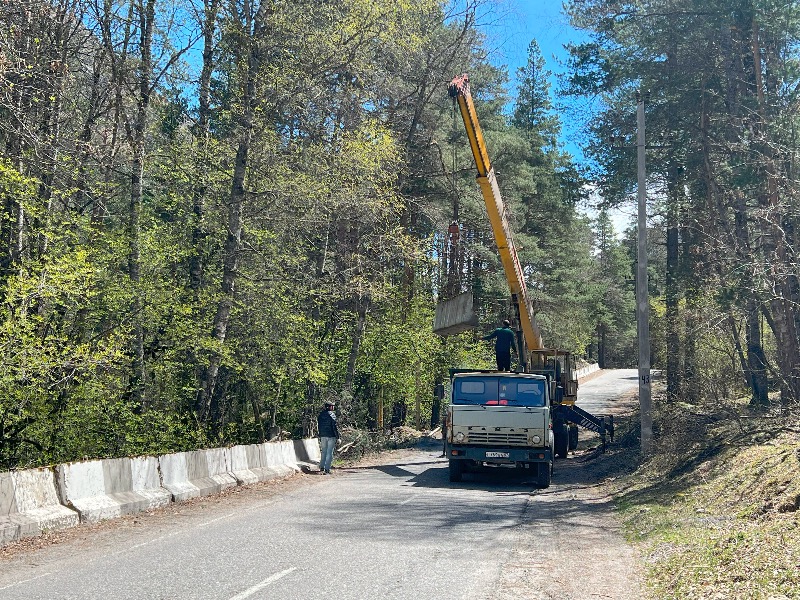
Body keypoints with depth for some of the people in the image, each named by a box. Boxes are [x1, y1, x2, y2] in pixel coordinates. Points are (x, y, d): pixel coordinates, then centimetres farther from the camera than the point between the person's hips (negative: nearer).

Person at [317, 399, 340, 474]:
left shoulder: (320, 414, 7)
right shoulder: (332, 414, -11)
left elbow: (318, 426, 12)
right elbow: (335, 426, -13)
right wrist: (338, 437, -8)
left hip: (322, 436, 5)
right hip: (331, 436, -5)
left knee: (323, 452, 17)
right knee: (329, 453, 0)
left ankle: (321, 468, 18)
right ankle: (327, 469, -2)